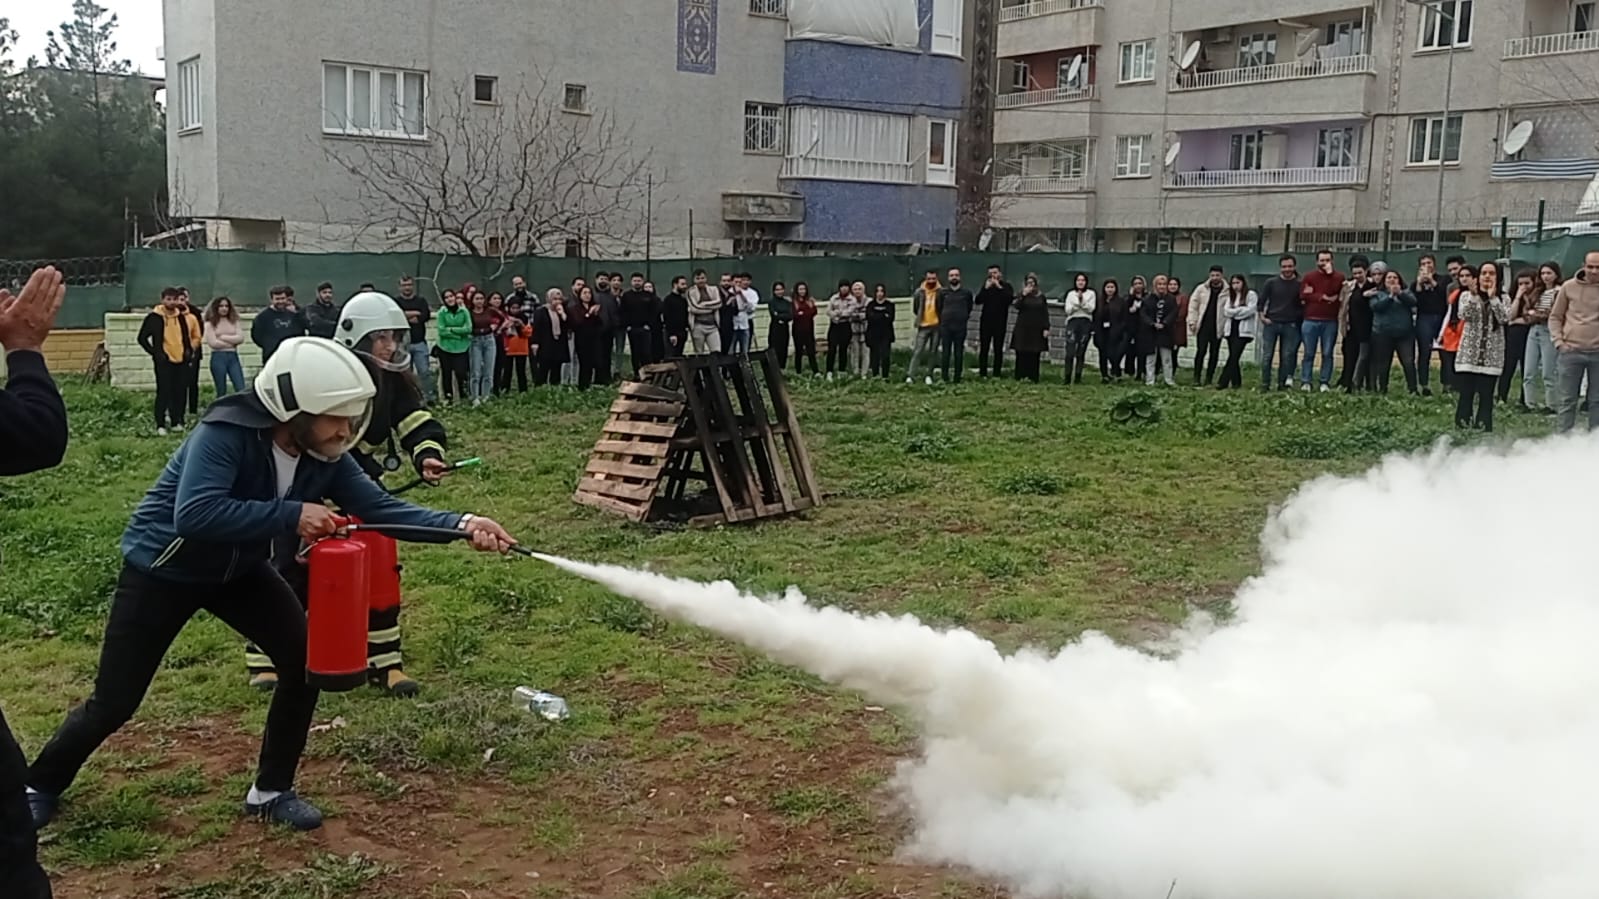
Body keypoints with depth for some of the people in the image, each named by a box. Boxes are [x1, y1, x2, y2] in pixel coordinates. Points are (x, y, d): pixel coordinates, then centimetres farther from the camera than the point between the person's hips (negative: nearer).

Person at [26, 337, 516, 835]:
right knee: (114, 703, 0)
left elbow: (380, 506, -18)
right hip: (162, 569, -6)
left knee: (306, 660, -8)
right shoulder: (226, 433, -33)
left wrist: (462, 524, -31)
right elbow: (194, 515, -45)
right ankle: (42, 784, 30)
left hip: (238, 569, 6)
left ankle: (271, 790, 9)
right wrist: (291, 515, -43)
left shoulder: (324, 455, -15)